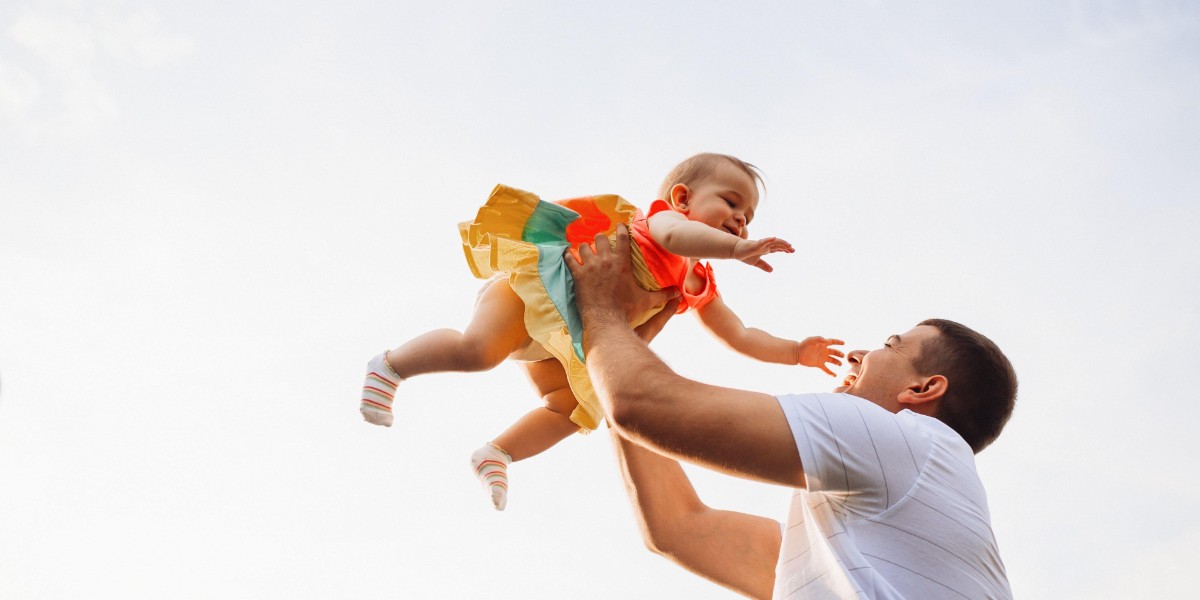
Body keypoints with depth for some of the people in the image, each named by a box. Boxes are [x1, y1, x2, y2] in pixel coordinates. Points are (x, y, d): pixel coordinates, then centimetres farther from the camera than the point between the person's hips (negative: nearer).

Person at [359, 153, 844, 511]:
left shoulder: (697, 285, 12)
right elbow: (673, 235, -38)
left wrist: (794, 352, 6)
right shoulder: (666, 216, -12)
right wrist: (736, 250, -51)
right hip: (540, 282, -9)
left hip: (565, 334, 9)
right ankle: (391, 366, -7)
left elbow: (740, 337, 17)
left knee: (576, 410, 1)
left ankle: (497, 453, 17)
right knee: (478, 350, -28)